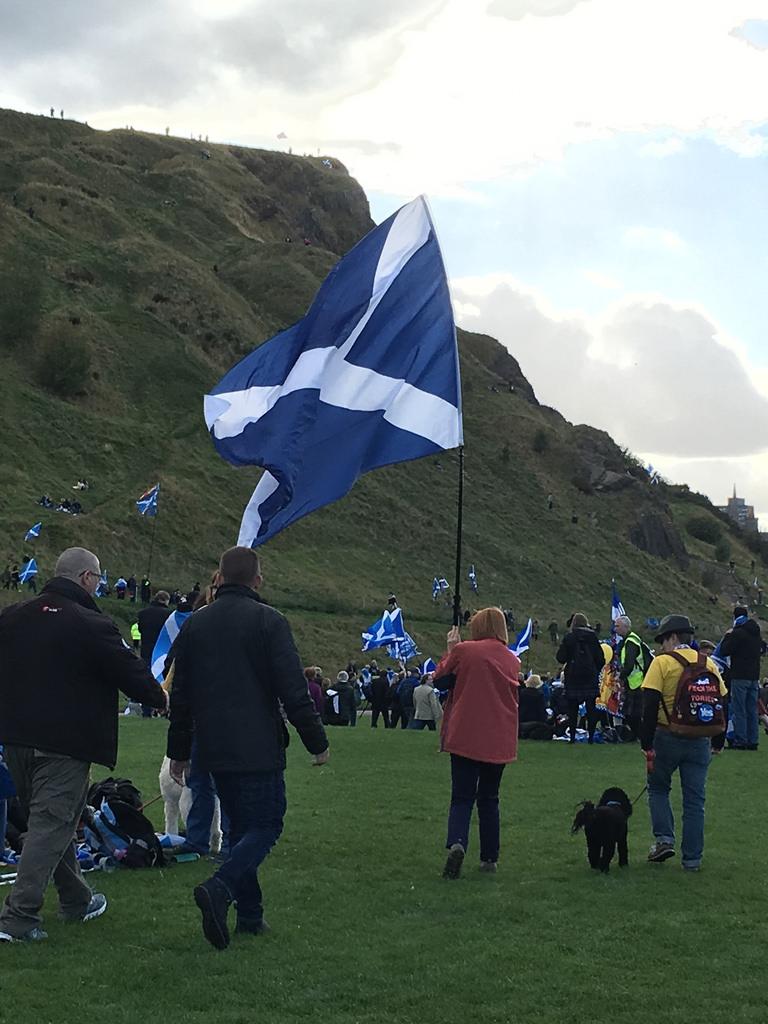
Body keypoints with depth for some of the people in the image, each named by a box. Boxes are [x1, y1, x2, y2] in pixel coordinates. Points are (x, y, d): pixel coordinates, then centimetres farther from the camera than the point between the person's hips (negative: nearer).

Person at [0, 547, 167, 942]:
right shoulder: (91, 626, -14)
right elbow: (131, 672, -6)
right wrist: (161, 699, 13)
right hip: (65, 743, -7)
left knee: (49, 822, 19)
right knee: (51, 825, -2)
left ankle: (77, 899, 32)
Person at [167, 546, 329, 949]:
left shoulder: (194, 624, 9)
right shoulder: (268, 621, -8)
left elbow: (180, 695, 14)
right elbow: (294, 690, -10)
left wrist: (179, 751, 22)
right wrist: (317, 742, -1)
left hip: (214, 749, 6)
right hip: (258, 749, -6)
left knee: (240, 824, 16)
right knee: (265, 824, -1)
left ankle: (249, 913, 15)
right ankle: (220, 888, -23)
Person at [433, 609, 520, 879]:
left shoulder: (463, 651, -7)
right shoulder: (512, 660, 5)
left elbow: (441, 681, 3)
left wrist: (450, 650, 13)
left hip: (465, 736, -3)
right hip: (499, 741, 3)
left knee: (462, 797, 0)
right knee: (489, 799, 16)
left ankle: (457, 843, -25)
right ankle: (489, 858, 18)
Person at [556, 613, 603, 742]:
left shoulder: (568, 637, -5)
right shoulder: (593, 637, -1)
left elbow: (560, 658, -6)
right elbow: (601, 659, 0)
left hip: (573, 676, -1)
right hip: (590, 676, 1)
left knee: (572, 708, 4)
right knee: (591, 707, 6)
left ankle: (572, 736, 1)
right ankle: (591, 735, 4)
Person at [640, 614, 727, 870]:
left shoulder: (662, 662, -7)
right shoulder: (708, 664, 7)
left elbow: (650, 705, -13)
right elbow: (722, 702, 10)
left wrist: (647, 743, -9)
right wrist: (718, 742, 18)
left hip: (668, 737, -3)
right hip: (700, 741, 3)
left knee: (658, 788, 17)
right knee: (695, 800, 8)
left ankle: (664, 839, 2)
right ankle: (692, 858, 10)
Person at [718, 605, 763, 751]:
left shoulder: (737, 633, -13)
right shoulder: (756, 633, 12)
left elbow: (723, 652, -12)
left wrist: (727, 636, 2)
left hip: (740, 676, -7)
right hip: (754, 676, 7)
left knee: (739, 710, -4)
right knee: (752, 710, 10)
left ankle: (740, 740, -6)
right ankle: (752, 740, 11)